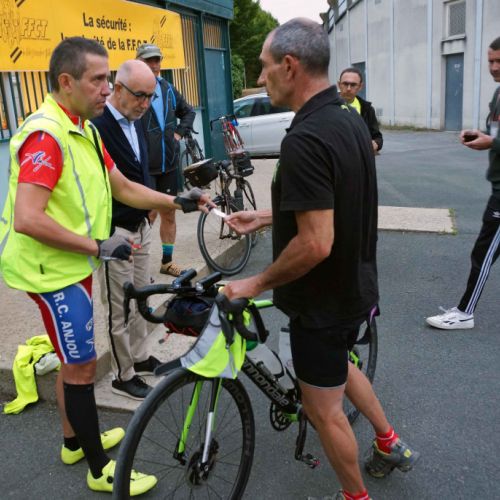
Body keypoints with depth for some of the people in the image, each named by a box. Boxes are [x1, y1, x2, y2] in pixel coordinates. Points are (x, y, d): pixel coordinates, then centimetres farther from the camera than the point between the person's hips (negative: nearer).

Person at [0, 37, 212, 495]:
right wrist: (97, 246, -25)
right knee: (82, 366, 0)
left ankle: (74, 441, 41)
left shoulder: (85, 129, 9)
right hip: (52, 269, -10)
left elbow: (122, 187, 11)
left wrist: (178, 202, 3)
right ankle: (101, 471, 17)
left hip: (72, 264, 10)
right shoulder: (46, 134, -23)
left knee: (73, 360, 21)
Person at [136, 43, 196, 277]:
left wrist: (179, 132, 10)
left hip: (169, 162, 6)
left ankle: (167, 261, 25)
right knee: (147, 215, 0)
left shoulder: (167, 88, 10)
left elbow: (188, 111, 24)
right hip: (143, 166, -6)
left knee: (169, 214, 11)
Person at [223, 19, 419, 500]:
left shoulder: (304, 140, -29)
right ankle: (390, 443, 47)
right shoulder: (349, 119, 1)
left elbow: (316, 244, -31)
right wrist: (263, 216, 13)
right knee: (340, 367, 32)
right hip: (355, 285, 10)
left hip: (323, 301, -9)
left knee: (323, 409, 11)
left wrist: (257, 283, -17)